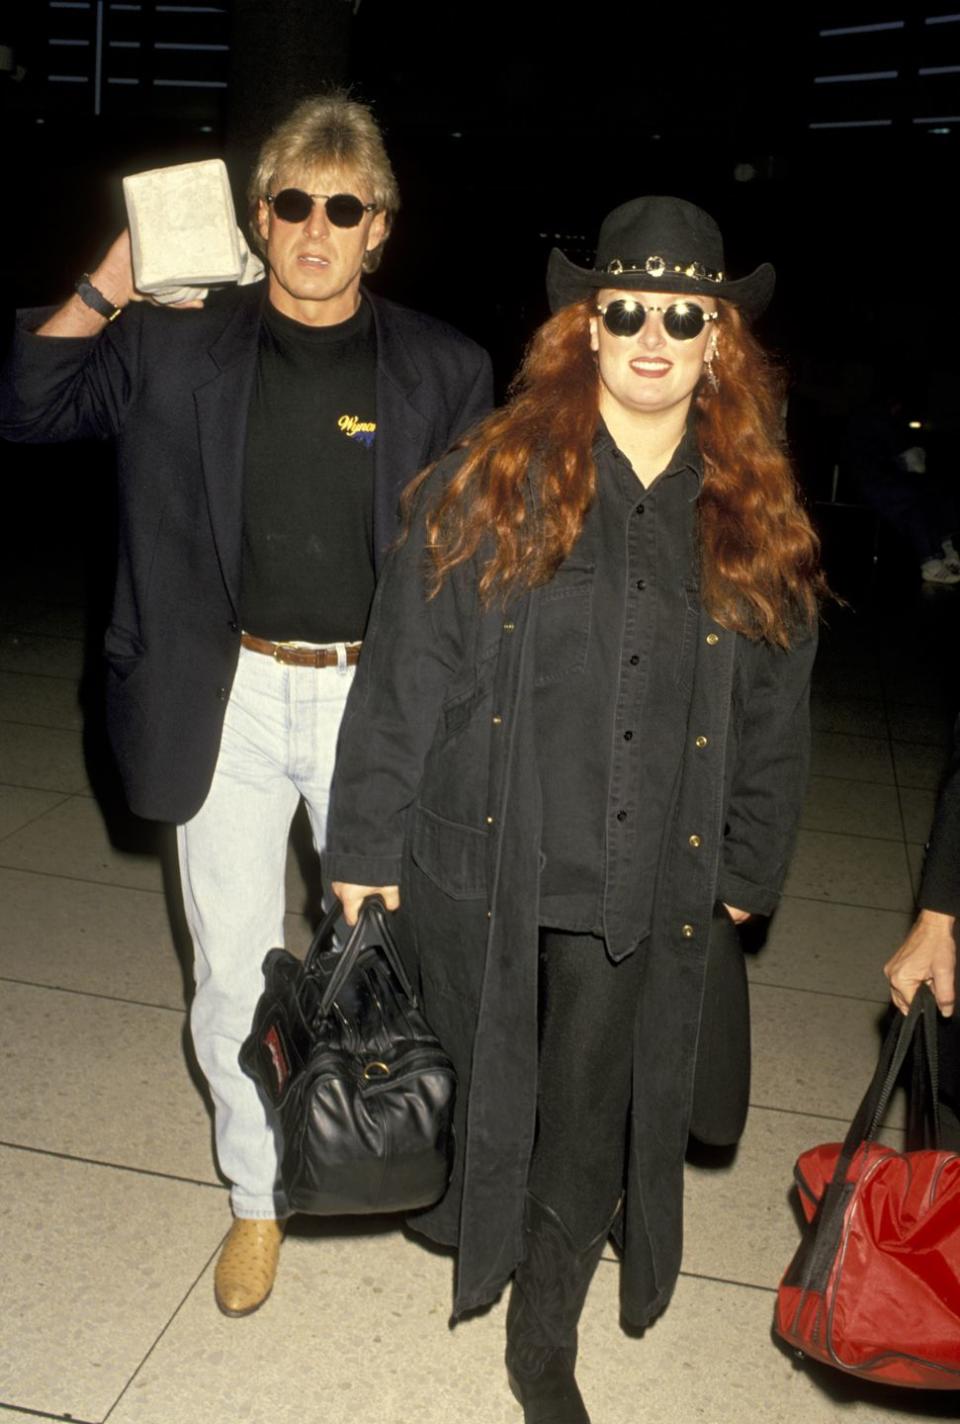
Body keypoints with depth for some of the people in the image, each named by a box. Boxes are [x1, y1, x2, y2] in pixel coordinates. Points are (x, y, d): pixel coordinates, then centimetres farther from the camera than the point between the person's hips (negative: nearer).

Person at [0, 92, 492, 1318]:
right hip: (228, 698, 1)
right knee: (233, 973, 10)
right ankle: (255, 1196, 35)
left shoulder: (441, 370, -1)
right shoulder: (180, 345, 1)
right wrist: (105, 291, -13)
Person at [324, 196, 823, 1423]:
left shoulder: (755, 519, 1)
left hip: (647, 884, 2)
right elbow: (406, 668, -8)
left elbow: (773, 714, 8)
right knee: (476, 1079, 19)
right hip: (485, 864, -1)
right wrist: (368, 842, -7)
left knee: (594, 1118, 13)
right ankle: (457, 1203, 52)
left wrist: (746, 870, 10)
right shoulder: (492, 481, -8)